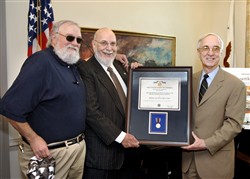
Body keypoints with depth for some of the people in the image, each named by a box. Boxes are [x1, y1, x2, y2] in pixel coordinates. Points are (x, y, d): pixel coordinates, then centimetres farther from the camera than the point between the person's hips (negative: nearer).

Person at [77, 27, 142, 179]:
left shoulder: (119, 66, 12)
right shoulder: (85, 69, -12)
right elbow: (91, 110, -19)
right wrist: (119, 136, -19)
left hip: (128, 145, 7)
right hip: (103, 149, -7)